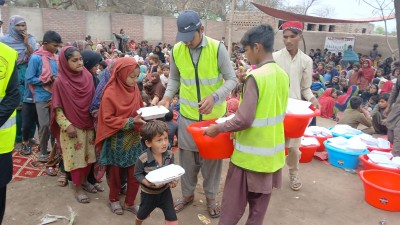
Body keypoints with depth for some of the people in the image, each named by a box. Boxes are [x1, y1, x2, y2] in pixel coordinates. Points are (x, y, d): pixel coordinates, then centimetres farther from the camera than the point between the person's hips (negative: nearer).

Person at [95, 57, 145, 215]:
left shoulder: (134, 89, -1)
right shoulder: (110, 93, -19)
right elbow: (108, 119, -19)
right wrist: (131, 121, -25)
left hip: (133, 138, 5)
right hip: (117, 141, -4)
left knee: (135, 174, 8)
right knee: (115, 173, 16)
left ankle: (129, 203, 28)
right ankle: (114, 200, 39)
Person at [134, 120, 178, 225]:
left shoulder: (169, 155, -16)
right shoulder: (143, 159, -29)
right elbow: (137, 174, -15)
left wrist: (173, 180, -20)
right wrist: (146, 182, -32)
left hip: (165, 191, 2)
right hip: (148, 193, -2)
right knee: (142, 215, 26)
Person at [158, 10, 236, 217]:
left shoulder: (217, 48, -14)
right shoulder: (176, 50, -5)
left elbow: (231, 79, -10)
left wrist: (215, 97, -26)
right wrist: (168, 97, -8)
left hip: (214, 115, -2)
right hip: (188, 115, 2)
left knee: (212, 156, 12)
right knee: (187, 156, 13)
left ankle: (210, 197, 33)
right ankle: (188, 194, 36)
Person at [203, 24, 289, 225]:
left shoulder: (256, 76, -21)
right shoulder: (283, 76, 3)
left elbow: (244, 120, -24)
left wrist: (218, 128, -10)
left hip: (250, 154, -7)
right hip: (272, 152, 7)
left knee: (232, 207, 10)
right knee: (259, 208, 20)